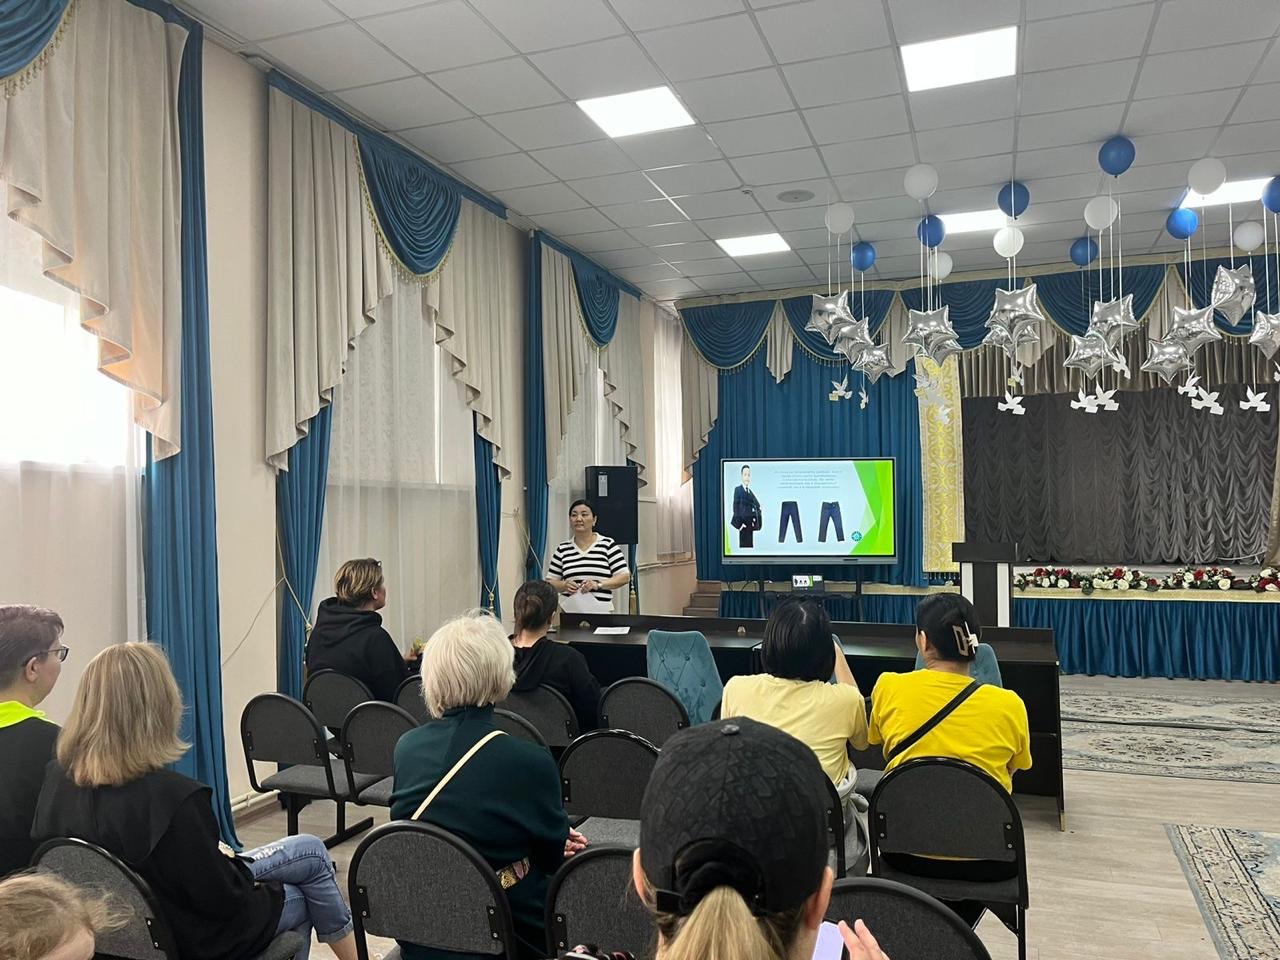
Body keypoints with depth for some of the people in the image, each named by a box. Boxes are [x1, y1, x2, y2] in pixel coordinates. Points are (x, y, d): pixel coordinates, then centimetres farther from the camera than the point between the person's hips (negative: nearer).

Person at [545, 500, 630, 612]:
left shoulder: (608, 545, 3)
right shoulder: (562, 549, 9)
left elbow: (625, 577, 0)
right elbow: (550, 583, 12)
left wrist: (598, 584, -14)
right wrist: (564, 585, -8)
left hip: (601, 611, -2)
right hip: (569, 611, 2)